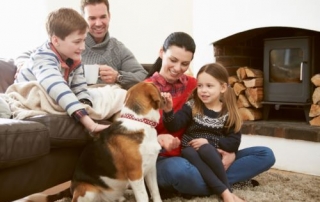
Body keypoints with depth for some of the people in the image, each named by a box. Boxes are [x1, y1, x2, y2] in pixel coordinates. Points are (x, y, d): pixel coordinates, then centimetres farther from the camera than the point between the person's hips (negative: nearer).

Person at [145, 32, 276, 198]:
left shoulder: (194, 85, 7)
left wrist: (231, 152, -9)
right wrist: (157, 140, -33)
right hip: (162, 161, -5)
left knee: (266, 155, -5)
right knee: (180, 169, -43)